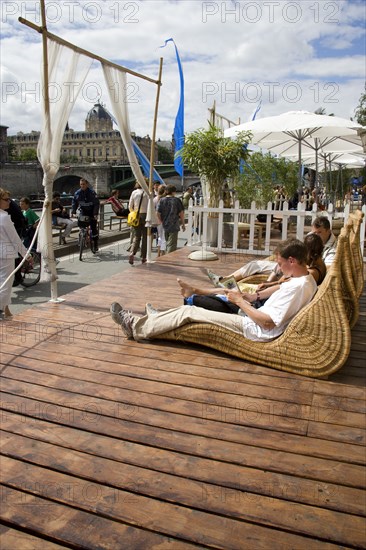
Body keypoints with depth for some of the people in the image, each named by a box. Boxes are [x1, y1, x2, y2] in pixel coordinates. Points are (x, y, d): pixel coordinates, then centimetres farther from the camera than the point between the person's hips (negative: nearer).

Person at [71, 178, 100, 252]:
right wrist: (73, 212, -13)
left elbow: (96, 204, -16)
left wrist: (95, 214, -26)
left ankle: (95, 245, 7)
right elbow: (74, 203, 0)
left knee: (94, 228, -3)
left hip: (92, 213, -3)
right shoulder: (77, 193, -4)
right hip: (83, 212, 3)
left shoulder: (92, 193, -14)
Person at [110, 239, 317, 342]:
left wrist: (240, 302, -14)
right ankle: (156, 323, 20)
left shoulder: (296, 286, -23)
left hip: (256, 331, -9)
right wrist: (247, 302, 8)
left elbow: (268, 321, -25)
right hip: (260, 328, 10)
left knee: (189, 311, -8)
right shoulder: (308, 281, 9)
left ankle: (137, 327, 1)